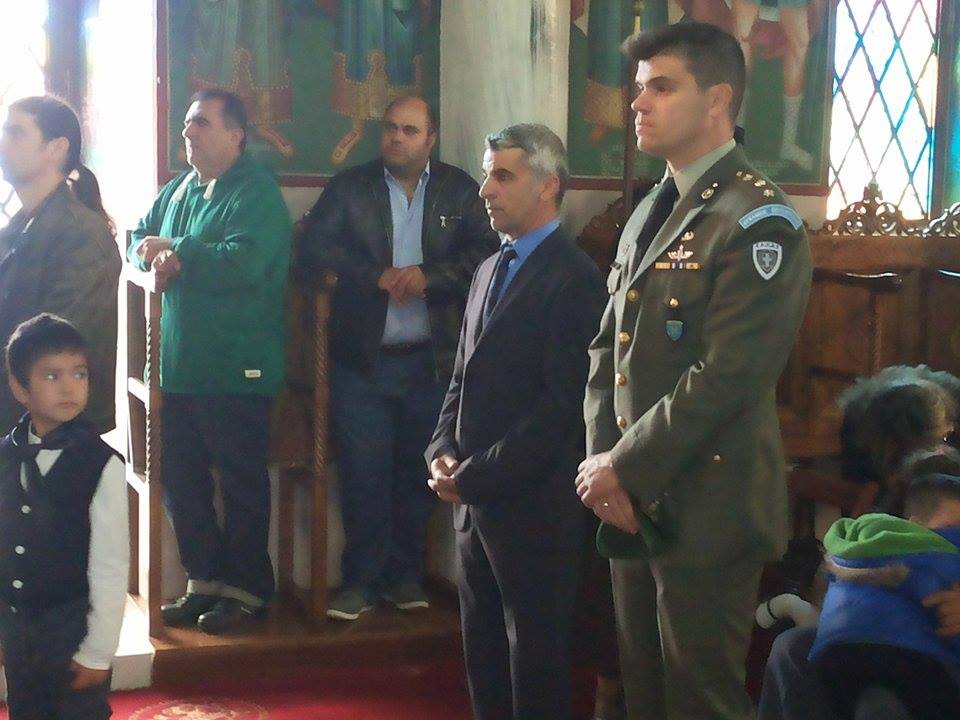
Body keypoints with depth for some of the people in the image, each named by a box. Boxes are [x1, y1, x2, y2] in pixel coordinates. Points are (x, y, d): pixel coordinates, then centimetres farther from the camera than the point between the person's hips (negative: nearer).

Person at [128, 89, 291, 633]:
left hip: (237, 371, -8)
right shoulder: (180, 189, 14)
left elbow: (243, 262, -25)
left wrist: (175, 251, -13)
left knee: (243, 482, 3)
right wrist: (156, 256, -6)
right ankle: (204, 580, 25)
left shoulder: (258, 193, -11)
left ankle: (247, 588, 16)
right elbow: (140, 240, 18)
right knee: (182, 480, 12)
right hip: (181, 365, 8)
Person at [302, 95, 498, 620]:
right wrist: (379, 277, -13)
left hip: (432, 361, 1)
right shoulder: (349, 188, 6)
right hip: (362, 360, 0)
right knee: (363, 476, 0)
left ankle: (406, 574, 21)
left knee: (417, 475, 8)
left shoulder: (460, 191, 6)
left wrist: (430, 277, -16)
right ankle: (361, 580, 10)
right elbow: (316, 247, -5)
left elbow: (486, 254, -3)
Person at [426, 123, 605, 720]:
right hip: (475, 499, 8)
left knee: (536, 656, 4)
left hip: (533, 506, -8)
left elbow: (562, 404, -19)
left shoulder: (574, 278, -13)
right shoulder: (491, 271, 14)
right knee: (483, 649, 15)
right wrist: (444, 451, 0)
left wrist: (477, 474, -16)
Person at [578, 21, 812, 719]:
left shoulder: (759, 218, -14)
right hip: (635, 503, 8)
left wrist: (627, 470, -16)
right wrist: (603, 461, -3)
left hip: (705, 507, -8)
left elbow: (728, 373, -21)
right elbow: (608, 348, 11)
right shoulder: (650, 212, 14)